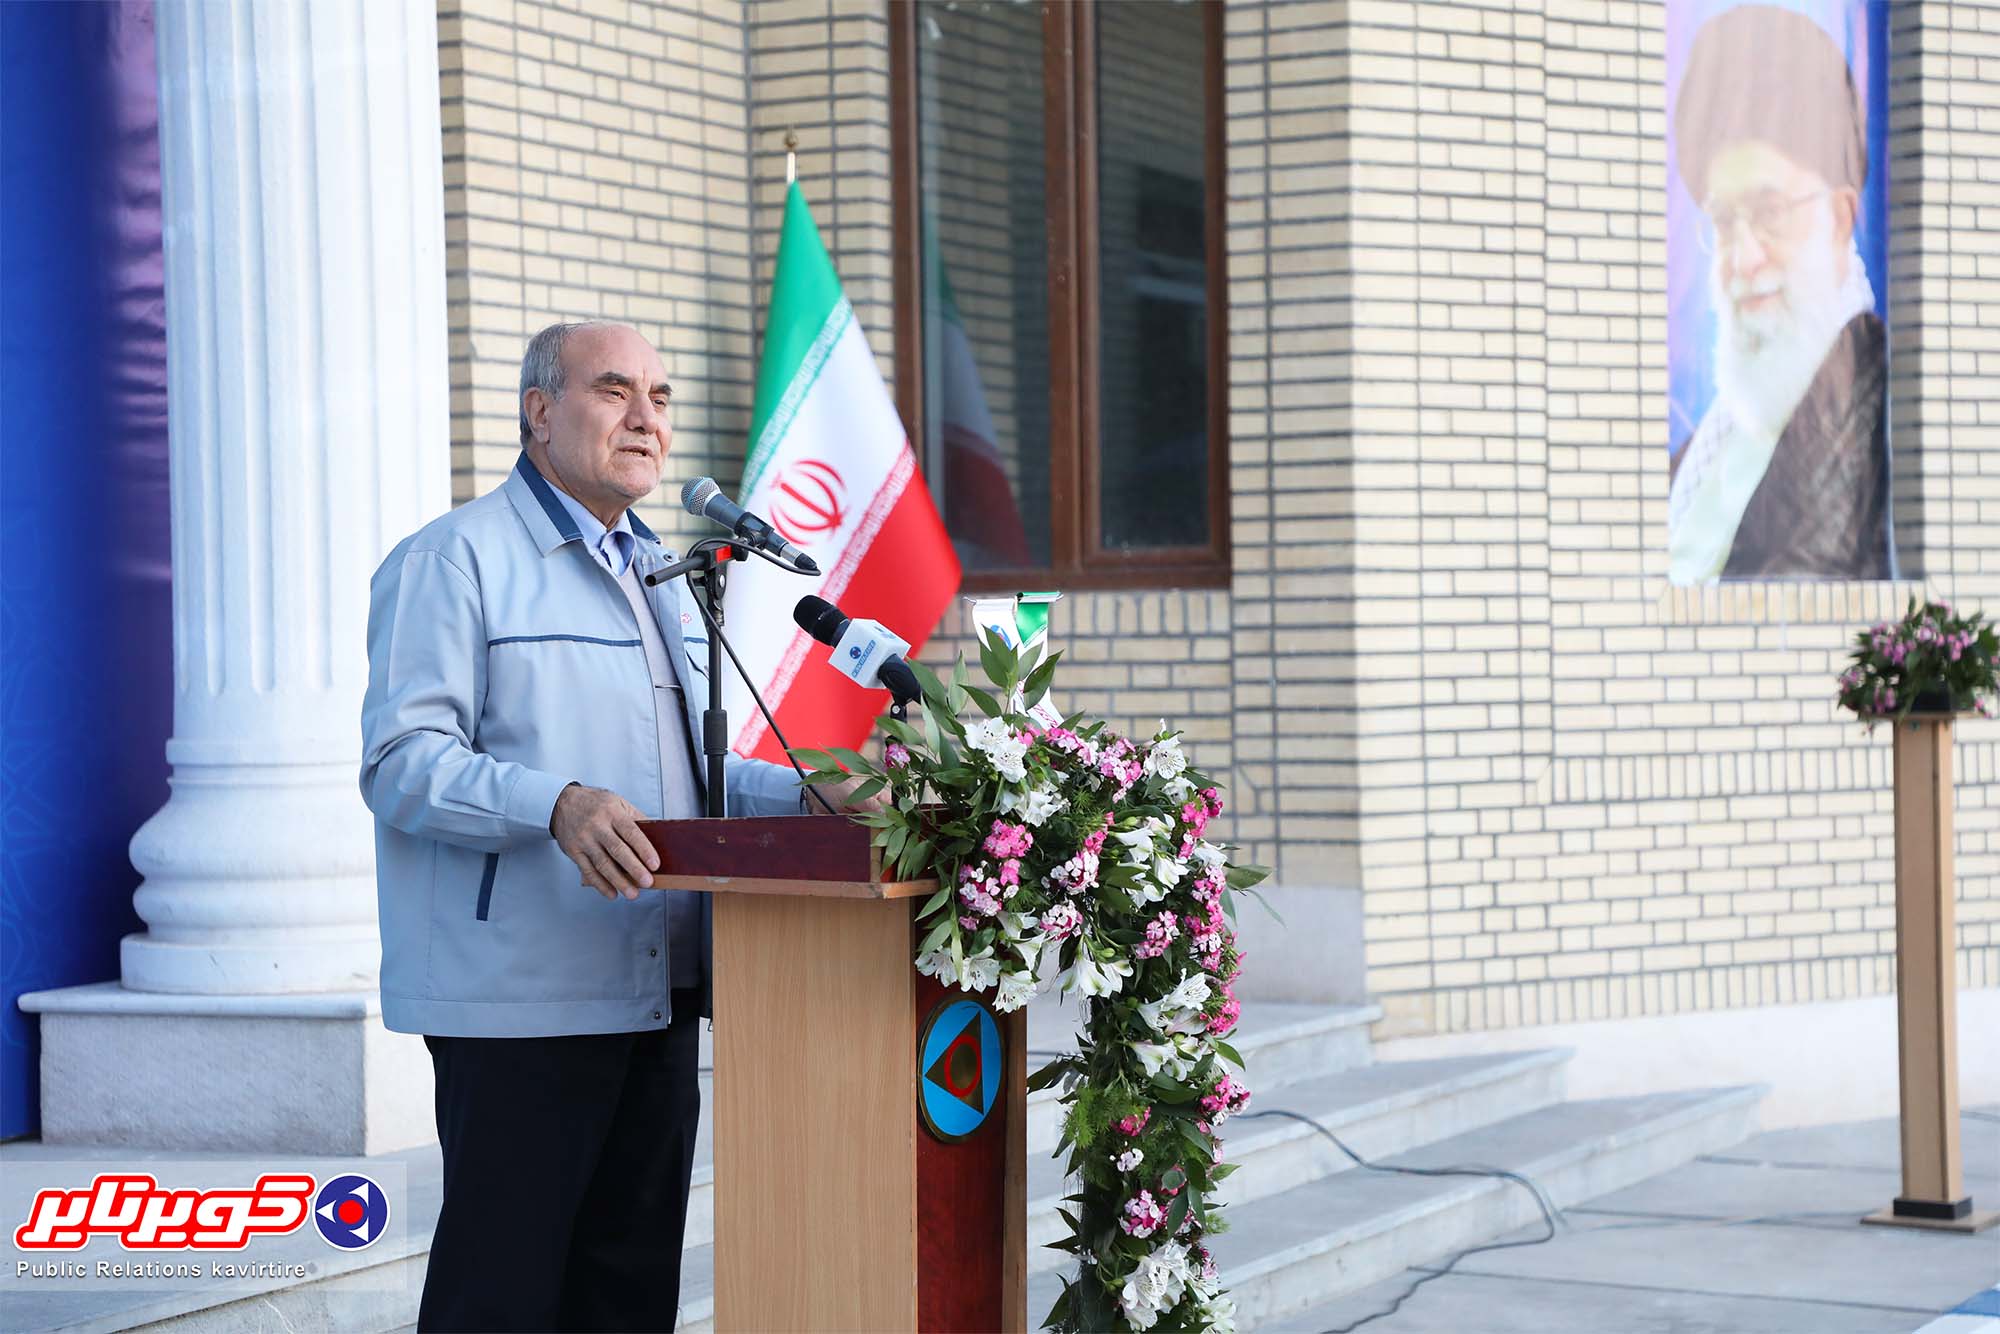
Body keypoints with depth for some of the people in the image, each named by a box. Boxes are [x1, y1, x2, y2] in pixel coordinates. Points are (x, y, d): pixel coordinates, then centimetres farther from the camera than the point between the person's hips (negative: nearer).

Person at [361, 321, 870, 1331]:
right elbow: (402, 762, -15)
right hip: (517, 999, -8)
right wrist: (560, 806, -30)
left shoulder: (656, 575, 22)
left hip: (656, 995, 8)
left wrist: (806, 794, 10)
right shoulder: (458, 558, -5)